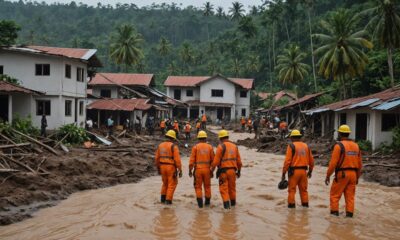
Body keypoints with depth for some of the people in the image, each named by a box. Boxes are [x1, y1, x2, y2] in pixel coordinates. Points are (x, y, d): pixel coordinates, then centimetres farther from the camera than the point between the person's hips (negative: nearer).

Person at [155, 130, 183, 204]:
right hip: (171, 167, -5)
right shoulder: (174, 146, -13)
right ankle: (168, 200, 3)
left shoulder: (160, 145, 6)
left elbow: (157, 158, 10)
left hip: (163, 167, 5)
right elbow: (177, 159, -17)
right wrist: (180, 170, -13)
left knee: (165, 183, 22)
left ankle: (163, 198, 19)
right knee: (172, 184, 7)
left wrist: (158, 169, 21)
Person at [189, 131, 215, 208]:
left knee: (198, 187, 7)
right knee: (207, 186, 15)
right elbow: (212, 160, 3)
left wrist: (190, 170, 1)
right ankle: (207, 202, 24)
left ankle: (200, 203, 1)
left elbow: (192, 160, -6)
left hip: (198, 169, -2)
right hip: (207, 169, 2)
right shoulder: (210, 147, 2)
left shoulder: (195, 147, -2)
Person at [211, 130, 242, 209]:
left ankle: (226, 204, -8)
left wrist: (212, 170, -1)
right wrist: (239, 170, 20)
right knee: (232, 187, 19)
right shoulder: (234, 146, 8)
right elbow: (239, 160, 10)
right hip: (232, 170, 5)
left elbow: (216, 160, -12)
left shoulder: (221, 146, -9)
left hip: (223, 171, -5)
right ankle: (233, 203, 32)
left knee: (224, 188, 0)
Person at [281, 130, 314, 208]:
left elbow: (287, 160, -14)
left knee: (292, 189, 4)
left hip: (294, 171, -5)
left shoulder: (291, 146, -7)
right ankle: (305, 204, 17)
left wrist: (284, 172, -10)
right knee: (303, 189, 15)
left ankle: (291, 205, 4)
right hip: (303, 171, 5)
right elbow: (311, 160, 14)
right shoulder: (306, 146, 10)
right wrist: (310, 171, 27)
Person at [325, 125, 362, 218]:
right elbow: (360, 164, 13)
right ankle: (349, 214, 6)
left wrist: (328, 175, -6)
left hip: (342, 174, -6)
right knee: (350, 196, 10)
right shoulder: (356, 146, 10)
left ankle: (334, 212, 3)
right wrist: (357, 177, 22)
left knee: (335, 194, 6)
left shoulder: (339, 145, -10)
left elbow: (333, 162, -14)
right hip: (353, 174, 6)